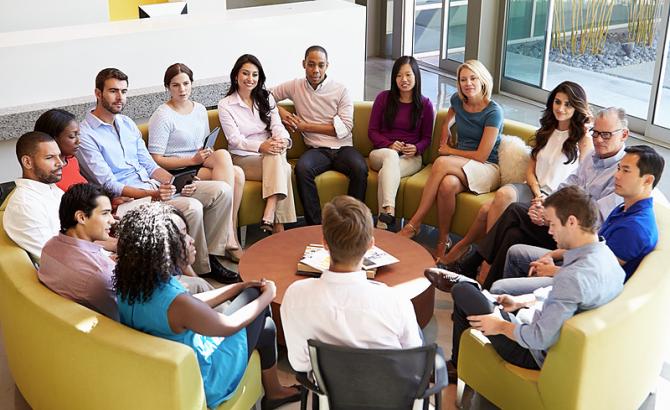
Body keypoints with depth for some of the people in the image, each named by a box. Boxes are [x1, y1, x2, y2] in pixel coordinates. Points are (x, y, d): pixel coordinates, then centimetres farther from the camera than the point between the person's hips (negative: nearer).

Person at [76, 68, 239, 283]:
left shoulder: (127, 123, 17)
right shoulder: (85, 134, -9)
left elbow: (149, 165, 15)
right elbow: (109, 185, -15)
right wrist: (151, 194, -26)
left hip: (154, 186, 8)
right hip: (128, 198, -8)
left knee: (222, 190, -6)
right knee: (192, 207, -31)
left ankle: (211, 256, -1)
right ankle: (201, 270, -11)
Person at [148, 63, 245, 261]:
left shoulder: (200, 109, 15)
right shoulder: (162, 116, -7)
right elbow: (156, 160, -11)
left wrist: (208, 154, 0)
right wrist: (193, 160, -16)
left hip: (201, 165, 6)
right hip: (178, 172, -6)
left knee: (237, 173, -25)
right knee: (223, 155, -28)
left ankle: (230, 232, -17)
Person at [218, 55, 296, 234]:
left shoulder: (266, 98, 14)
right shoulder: (225, 105, 1)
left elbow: (277, 125, 1)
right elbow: (235, 140, -9)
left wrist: (282, 140, -25)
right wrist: (261, 146, -28)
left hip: (270, 155, 3)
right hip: (243, 158, -3)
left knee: (277, 157, -35)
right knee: (282, 168, -32)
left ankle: (268, 217, -42)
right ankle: (278, 225, -35)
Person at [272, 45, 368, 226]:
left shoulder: (341, 90, 5)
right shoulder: (295, 86, 12)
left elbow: (344, 128, -3)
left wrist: (306, 126, -3)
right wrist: (280, 111, 2)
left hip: (343, 147, 0)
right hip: (317, 149, 1)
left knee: (360, 168, -33)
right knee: (302, 168, -34)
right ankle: (315, 224, -27)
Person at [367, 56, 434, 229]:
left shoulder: (425, 104, 5)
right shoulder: (384, 98, 4)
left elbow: (426, 138, 10)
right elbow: (372, 131, 4)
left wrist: (416, 148, -13)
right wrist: (389, 145, -14)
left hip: (411, 158, 0)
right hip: (381, 152, 0)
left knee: (386, 173, -35)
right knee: (391, 156, -38)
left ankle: (382, 223, -43)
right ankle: (389, 211, -53)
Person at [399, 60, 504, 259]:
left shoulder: (493, 112, -12)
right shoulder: (458, 100, 5)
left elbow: (481, 155, -14)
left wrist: (450, 151, -4)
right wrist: (446, 130, 18)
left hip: (487, 169, -4)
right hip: (459, 165, 4)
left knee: (441, 163, -34)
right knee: (447, 184, -36)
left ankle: (414, 224, -27)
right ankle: (443, 241, -24)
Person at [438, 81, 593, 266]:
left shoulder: (584, 138, -1)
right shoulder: (546, 131, 18)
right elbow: (530, 170, 15)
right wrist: (537, 193, -6)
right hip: (534, 189, 5)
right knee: (503, 193, -30)